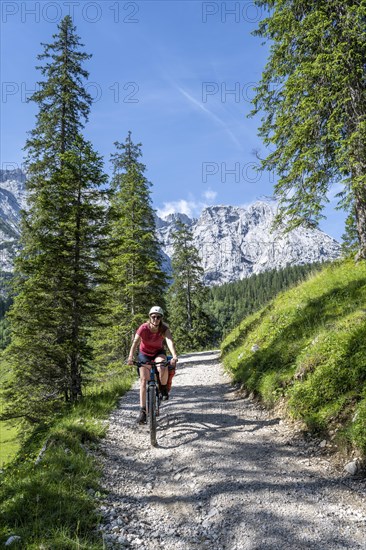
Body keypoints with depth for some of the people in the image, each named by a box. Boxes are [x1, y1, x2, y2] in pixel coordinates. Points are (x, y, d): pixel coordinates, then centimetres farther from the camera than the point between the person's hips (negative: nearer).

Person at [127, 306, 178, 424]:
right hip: (144, 354, 0)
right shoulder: (143, 328, -25)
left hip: (159, 353, 0)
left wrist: (174, 356, -56)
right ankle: (142, 410, -4)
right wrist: (130, 357, -51)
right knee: (143, 380, -10)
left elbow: (170, 341, -39)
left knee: (163, 368, -32)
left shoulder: (164, 329, -24)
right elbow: (135, 343, -35)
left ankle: (164, 388, -3)